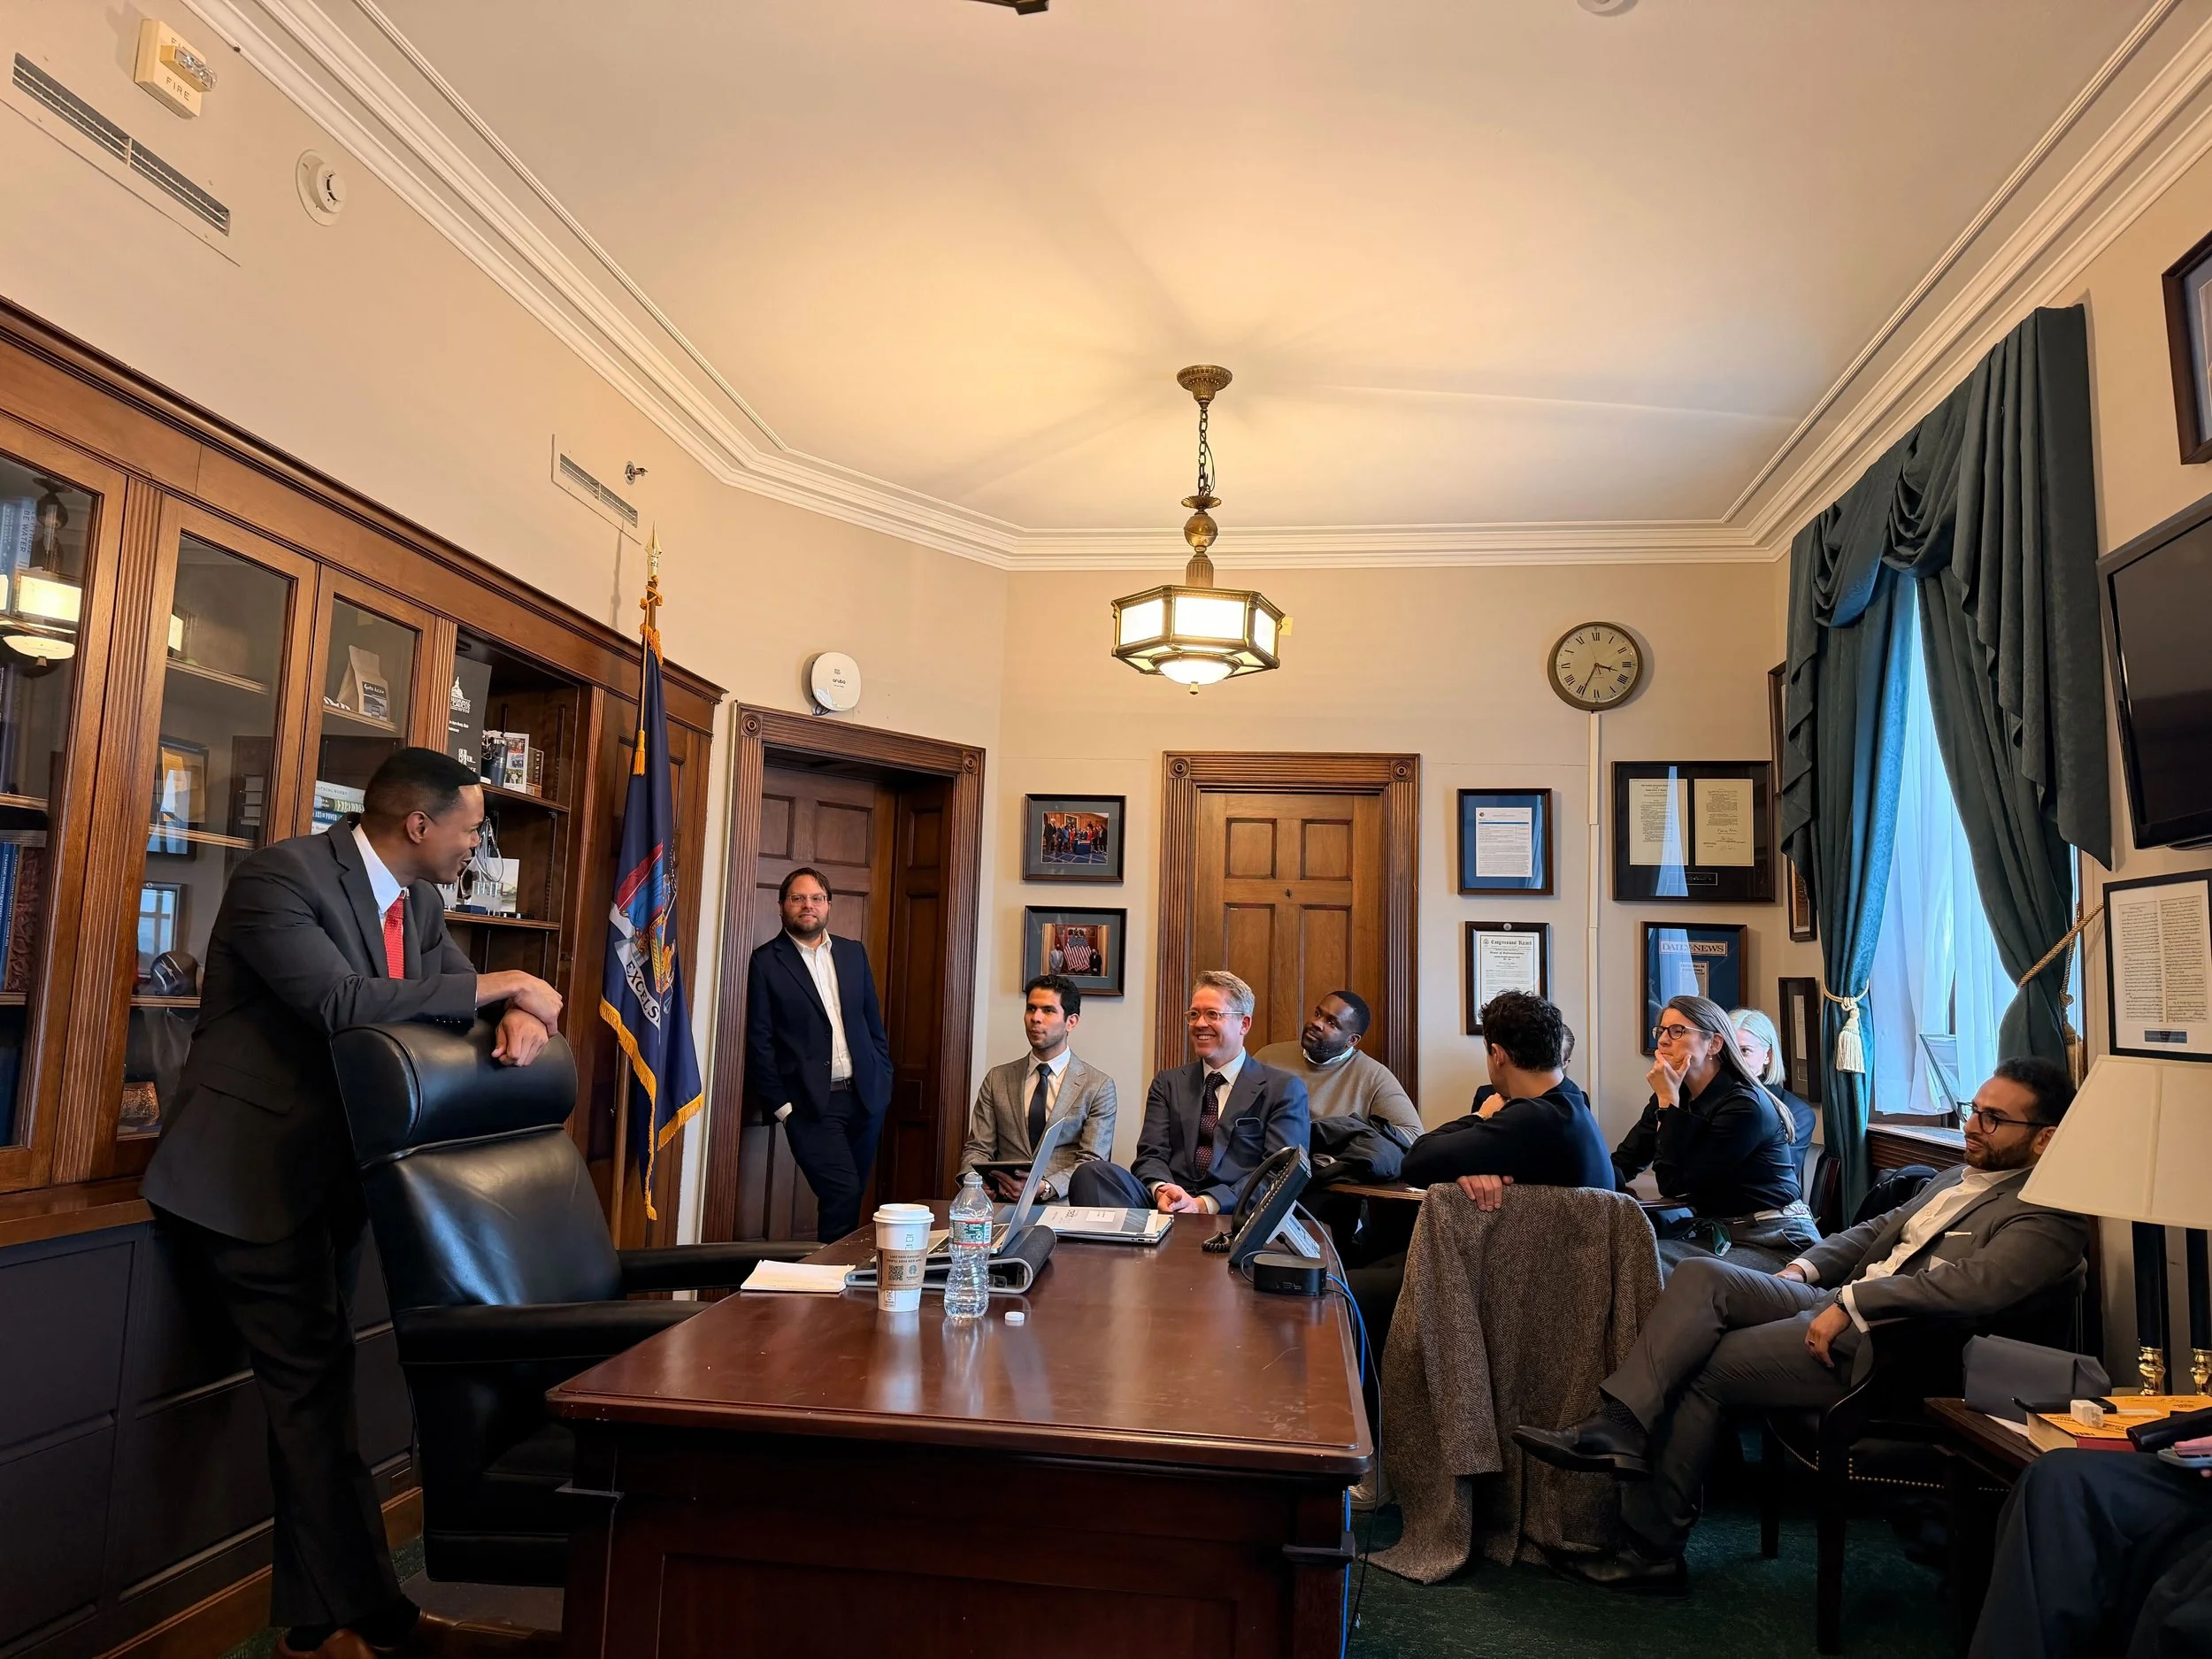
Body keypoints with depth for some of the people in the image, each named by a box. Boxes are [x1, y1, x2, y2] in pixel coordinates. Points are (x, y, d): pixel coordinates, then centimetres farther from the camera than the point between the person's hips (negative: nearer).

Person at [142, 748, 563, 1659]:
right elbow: (343, 1001, -31)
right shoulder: (281, 875, -19)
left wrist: (518, 1017, -16)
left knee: (316, 1386, 13)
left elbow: (465, 988, 8)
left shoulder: (418, 900, 6)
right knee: (313, 1386, -5)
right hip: (249, 1171, -8)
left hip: (335, 1168, 8)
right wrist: (492, 986, -25)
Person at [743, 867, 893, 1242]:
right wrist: (780, 1105, -8)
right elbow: (759, 1042, -4)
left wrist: (883, 1081, 7)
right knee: (843, 1194, -15)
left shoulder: (854, 953, 12)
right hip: (812, 1103, -5)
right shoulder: (767, 961, -2)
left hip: (865, 1098, 5)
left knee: (852, 1198, 9)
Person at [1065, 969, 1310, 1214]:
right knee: (1091, 1173, -25)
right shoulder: (1168, 1083, 21)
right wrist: (1161, 1191, -16)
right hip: (1166, 1206, 4)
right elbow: (1151, 1155, 10)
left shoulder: (1284, 1090, 8)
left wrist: (1205, 1204, -18)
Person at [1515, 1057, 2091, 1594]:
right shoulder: (1961, 1177, 22)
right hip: (1831, 1304, 9)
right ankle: (1618, 1427, -25)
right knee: (1701, 1274, -15)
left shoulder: (2049, 1217, -8)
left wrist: (1850, 1303, -26)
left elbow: (1974, 1284, -24)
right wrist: (1803, 1269, 9)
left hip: (1881, 1343, -9)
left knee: (1703, 1368, -16)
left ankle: (1652, 1548, -2)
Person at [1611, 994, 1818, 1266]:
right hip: (1720, 1234, 7)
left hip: (1777, 1241, -7)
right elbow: (1623, 1163, -2)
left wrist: (1668, 1100, -21)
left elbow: (1674, 1184, -21)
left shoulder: (1746, 1105, -18)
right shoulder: (1673, 1096, 6)